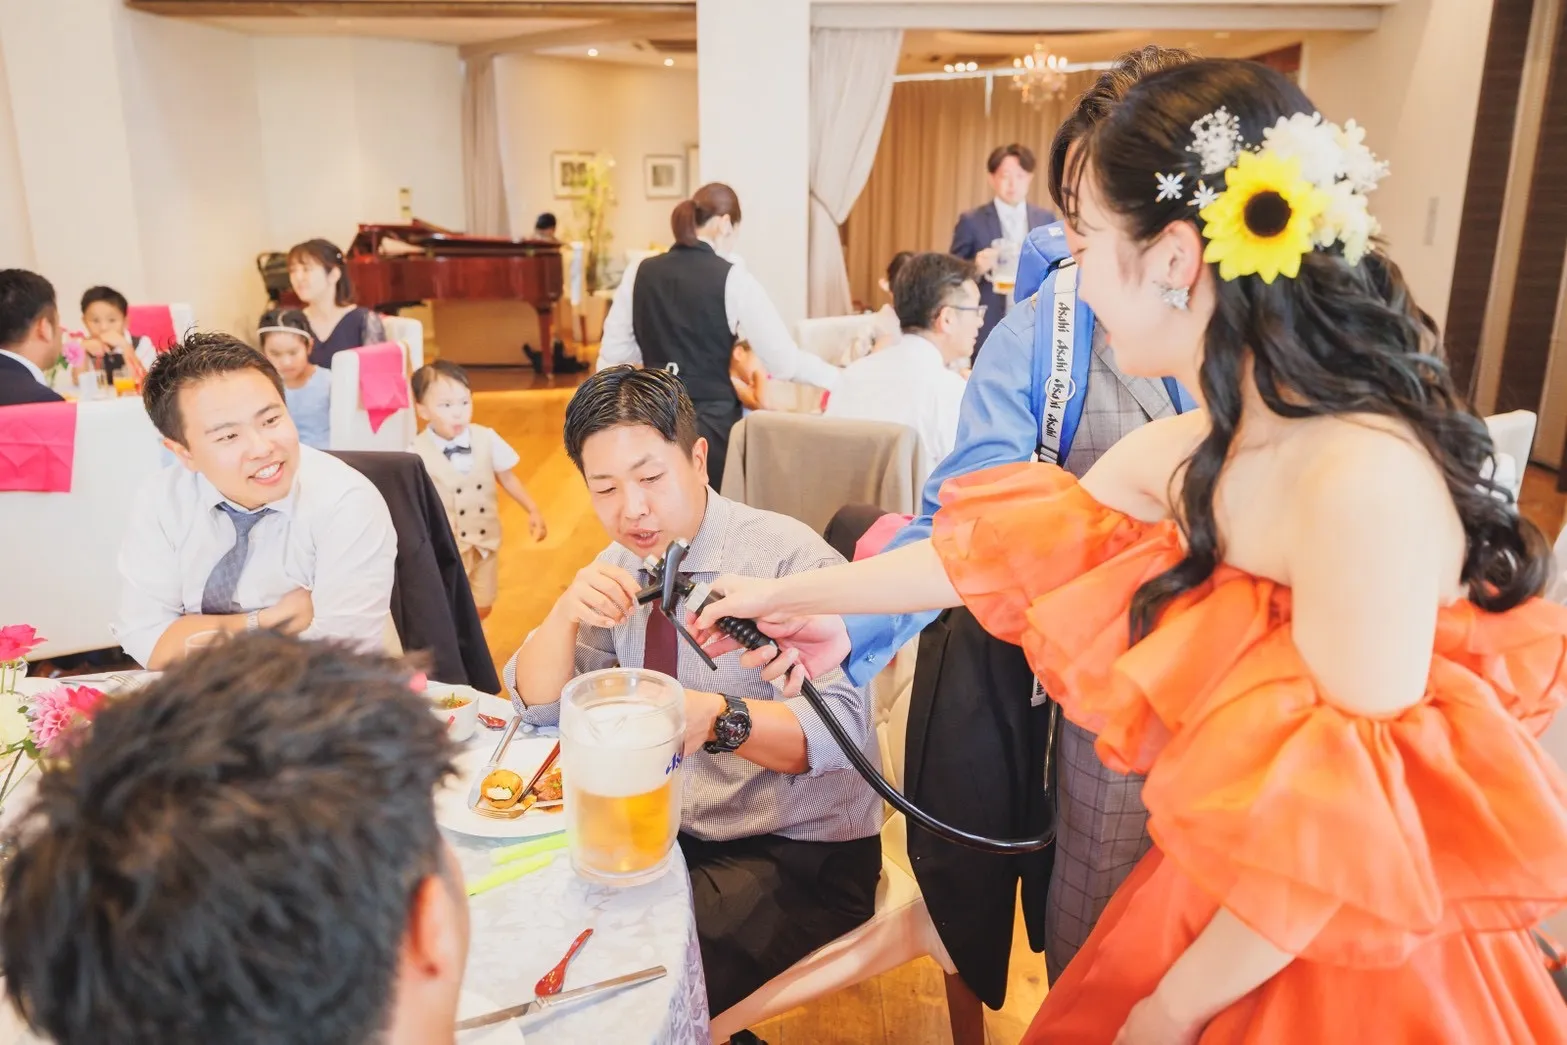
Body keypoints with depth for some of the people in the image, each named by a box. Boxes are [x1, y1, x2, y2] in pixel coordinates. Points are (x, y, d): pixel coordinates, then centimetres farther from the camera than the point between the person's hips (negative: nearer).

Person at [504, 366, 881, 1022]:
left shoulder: (787, 554, -16)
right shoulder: (621, 566, 3)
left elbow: (838, 725, -26)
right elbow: (537, 703, 1)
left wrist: (718, 717, -44)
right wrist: (566, 612, -19)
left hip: (802, 853, -6)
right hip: (677, 831, 6)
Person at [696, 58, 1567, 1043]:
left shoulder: (1363, 480, -30)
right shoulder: (1177, 457, -5)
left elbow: (1348, 836, -25)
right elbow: (988, 553, 5)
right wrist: (781, 593, 12)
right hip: (1215, 905, 6)